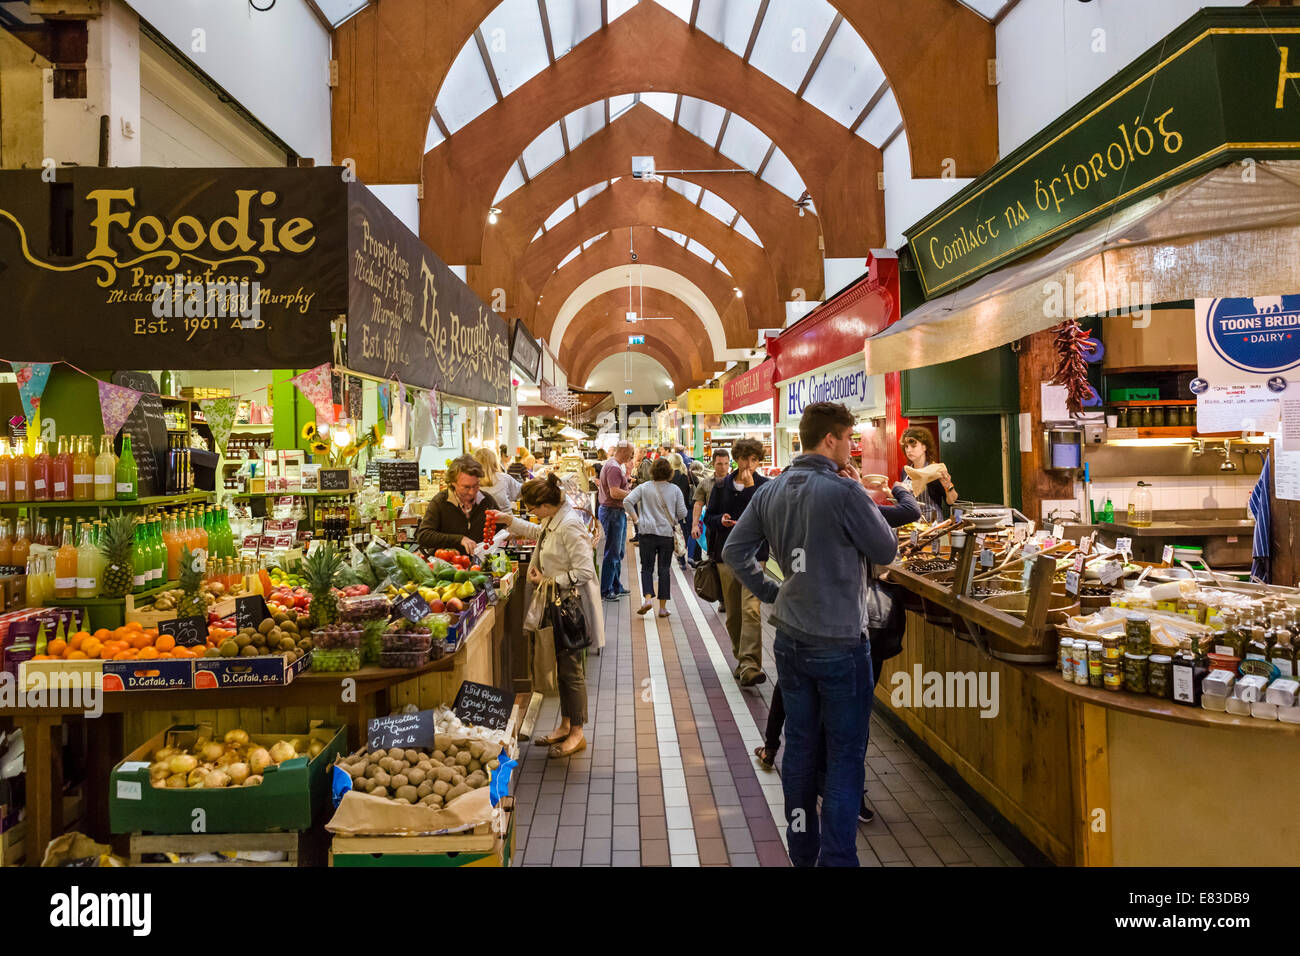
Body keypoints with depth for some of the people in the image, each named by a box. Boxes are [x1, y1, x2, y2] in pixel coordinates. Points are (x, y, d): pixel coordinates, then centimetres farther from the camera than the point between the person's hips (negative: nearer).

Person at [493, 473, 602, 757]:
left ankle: (577, 733, 15)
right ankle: (565, 725, 31)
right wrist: (508, 520, 23)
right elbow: (538, 532, 30)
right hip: (558, 603, 10)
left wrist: (549, 581, -19)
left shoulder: (569, 526, -26)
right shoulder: (552, 519, 4)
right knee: (562, 666, 18)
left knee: (571, 669, 1)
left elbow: (584, 572, -28)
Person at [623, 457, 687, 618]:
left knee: (647, 568, 8)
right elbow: (682, 513, -2)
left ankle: (647, 598, -13)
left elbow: (627, 501, -10)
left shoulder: (644, 487, -1)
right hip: (667, 534, 0)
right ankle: (663, 607, 9)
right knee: (664, 569, 7)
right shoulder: (675, 489, -1)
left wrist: (636, 519, -1)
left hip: (648, 533, 0)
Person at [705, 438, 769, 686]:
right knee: (733, 613, 10)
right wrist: (720, 520, -10)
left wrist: (750, 487, -16)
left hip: (754, 554, -3)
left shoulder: (764, 485, 1)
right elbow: (709, 517, 11)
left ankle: (750, 666, -20)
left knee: (751, 609, -16)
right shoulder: (721, 485, 8)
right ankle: (741, 659, 26)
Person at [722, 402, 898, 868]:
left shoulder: (770, 491, 2)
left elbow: (734, 551, 7)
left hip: (790, 640, 7)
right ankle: (836, 858, 9)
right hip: (839, 642, -7)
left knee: (800, 749, 17)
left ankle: (802, 854, 30)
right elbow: (886, 551, -7)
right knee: (845, 759, 5)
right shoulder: (844, 491, -19)